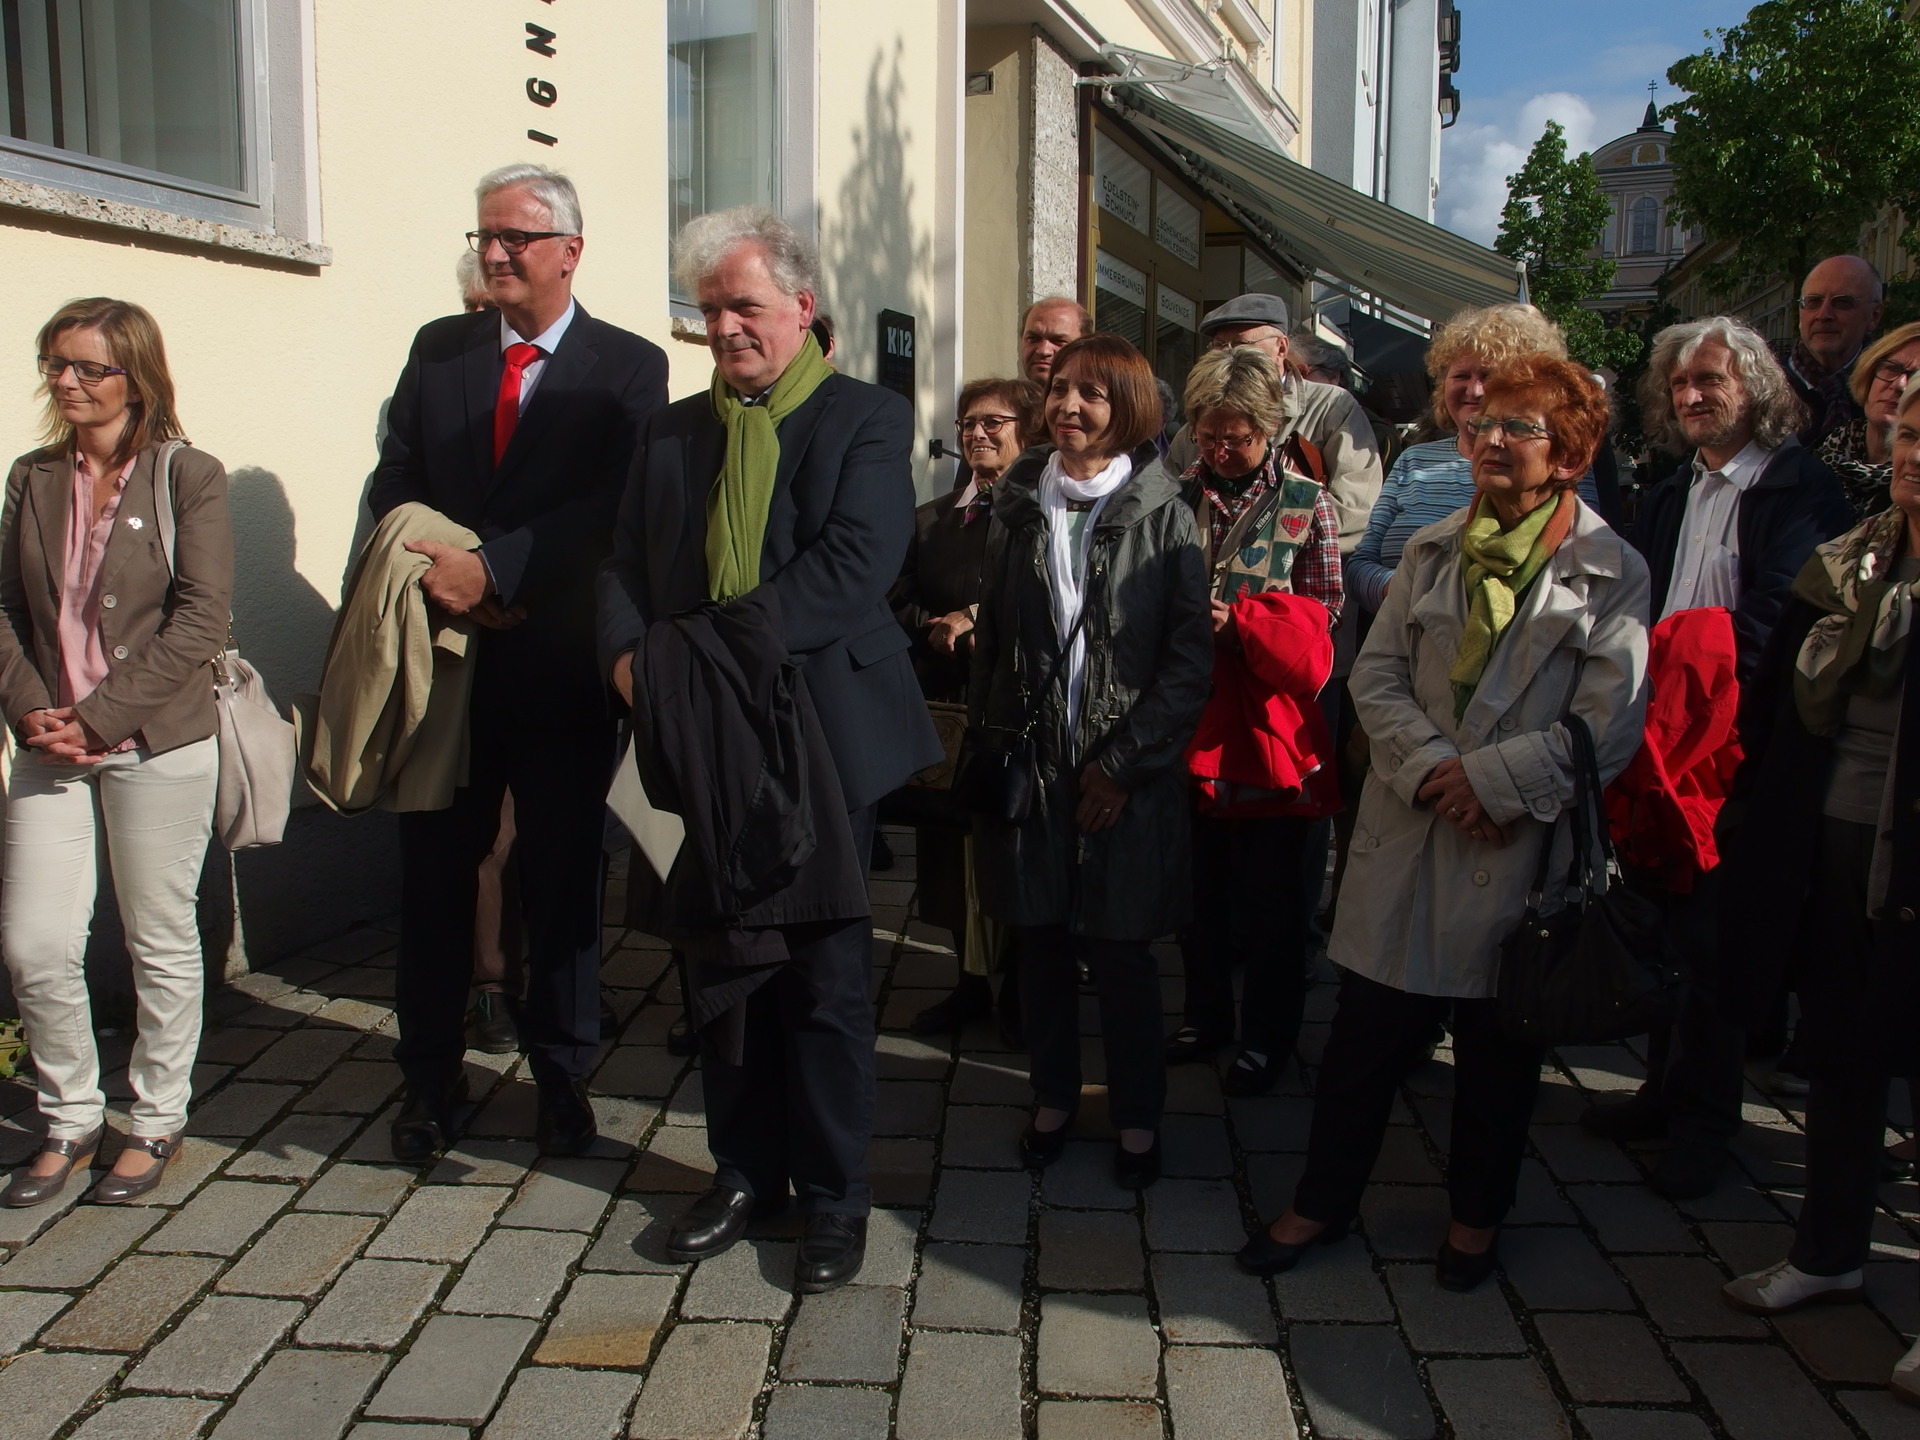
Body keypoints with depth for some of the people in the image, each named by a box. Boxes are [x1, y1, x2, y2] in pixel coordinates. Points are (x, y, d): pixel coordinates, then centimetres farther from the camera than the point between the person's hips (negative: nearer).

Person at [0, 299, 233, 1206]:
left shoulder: (188, 477, -4)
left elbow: (200, 620, -11)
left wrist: (100, 718, -14)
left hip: (158, 747, -4)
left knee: (161, 945, 7)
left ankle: (157, 1124, 24)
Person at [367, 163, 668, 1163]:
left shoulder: (629, 369, -2)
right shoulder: (437, 349, 10)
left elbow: (614, 510, -14)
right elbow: (393, 487, 7)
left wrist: (493, 567, -23)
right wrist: (447, 576, -10)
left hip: (559, 666, -3)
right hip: (445, 656, 3)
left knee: (563, 879, 8)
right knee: (433, 874, 9)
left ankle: (562, 1077, 24)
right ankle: (430, 1077, 25)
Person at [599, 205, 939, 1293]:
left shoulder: (867, 419, -2)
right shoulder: (674, 430, 13)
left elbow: (857, 561, -17)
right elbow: (626, 564, 8)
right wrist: (630, 653, -14)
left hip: (824, 733, -4)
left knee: (825, 971, 3)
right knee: (723, 963, 13)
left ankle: (835, 1193, 18)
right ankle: (748, 1170, 30)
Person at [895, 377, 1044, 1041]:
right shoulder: (928, 521, 16)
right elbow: (896, 605, 11)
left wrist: (983, 623, -16)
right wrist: (938, 627, -8)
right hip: (944, 711, 5)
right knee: (952, 855, 9)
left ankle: (1019, 987, 21)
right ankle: (970, 981, 25)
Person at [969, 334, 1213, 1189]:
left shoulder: (1162, 515, -4)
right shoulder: (1019, 507, 7)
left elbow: (1190, 658, -6)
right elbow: (991, 635, 11)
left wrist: (1122, 762, -11)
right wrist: (986, 745, 4)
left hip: (1127, 774, -3)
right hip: (1030, 764, 3)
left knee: (1120, 952, 4)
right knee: (1039, 941, 10)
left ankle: (1137, 1116, 21)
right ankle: (1054, 1097, 28)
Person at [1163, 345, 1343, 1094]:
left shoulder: (1306, 503, -2)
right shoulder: (1178, 495, 6)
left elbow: (1324, 610, -3)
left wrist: (1237, 621, -15)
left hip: (1270, 722, -3)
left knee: (1270, 897, 7)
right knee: (1198, 885, 14)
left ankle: (1267, 1037, 21)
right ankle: (1205, 1016, 31)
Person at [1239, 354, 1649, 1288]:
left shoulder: (1612, 574, -4)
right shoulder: (1431, 552, 7)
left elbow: (1608, 727, -10)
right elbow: (1376, 675, 3)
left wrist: (1487, 779, -15)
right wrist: (1433, 770, -12)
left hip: (1519, 848, -2)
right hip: (1405, 835, 3)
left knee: (1498, 1051, 13)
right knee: (1365, 1035, 9)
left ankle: (1477, 1214, 34)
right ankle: (1323, 1200, 26)